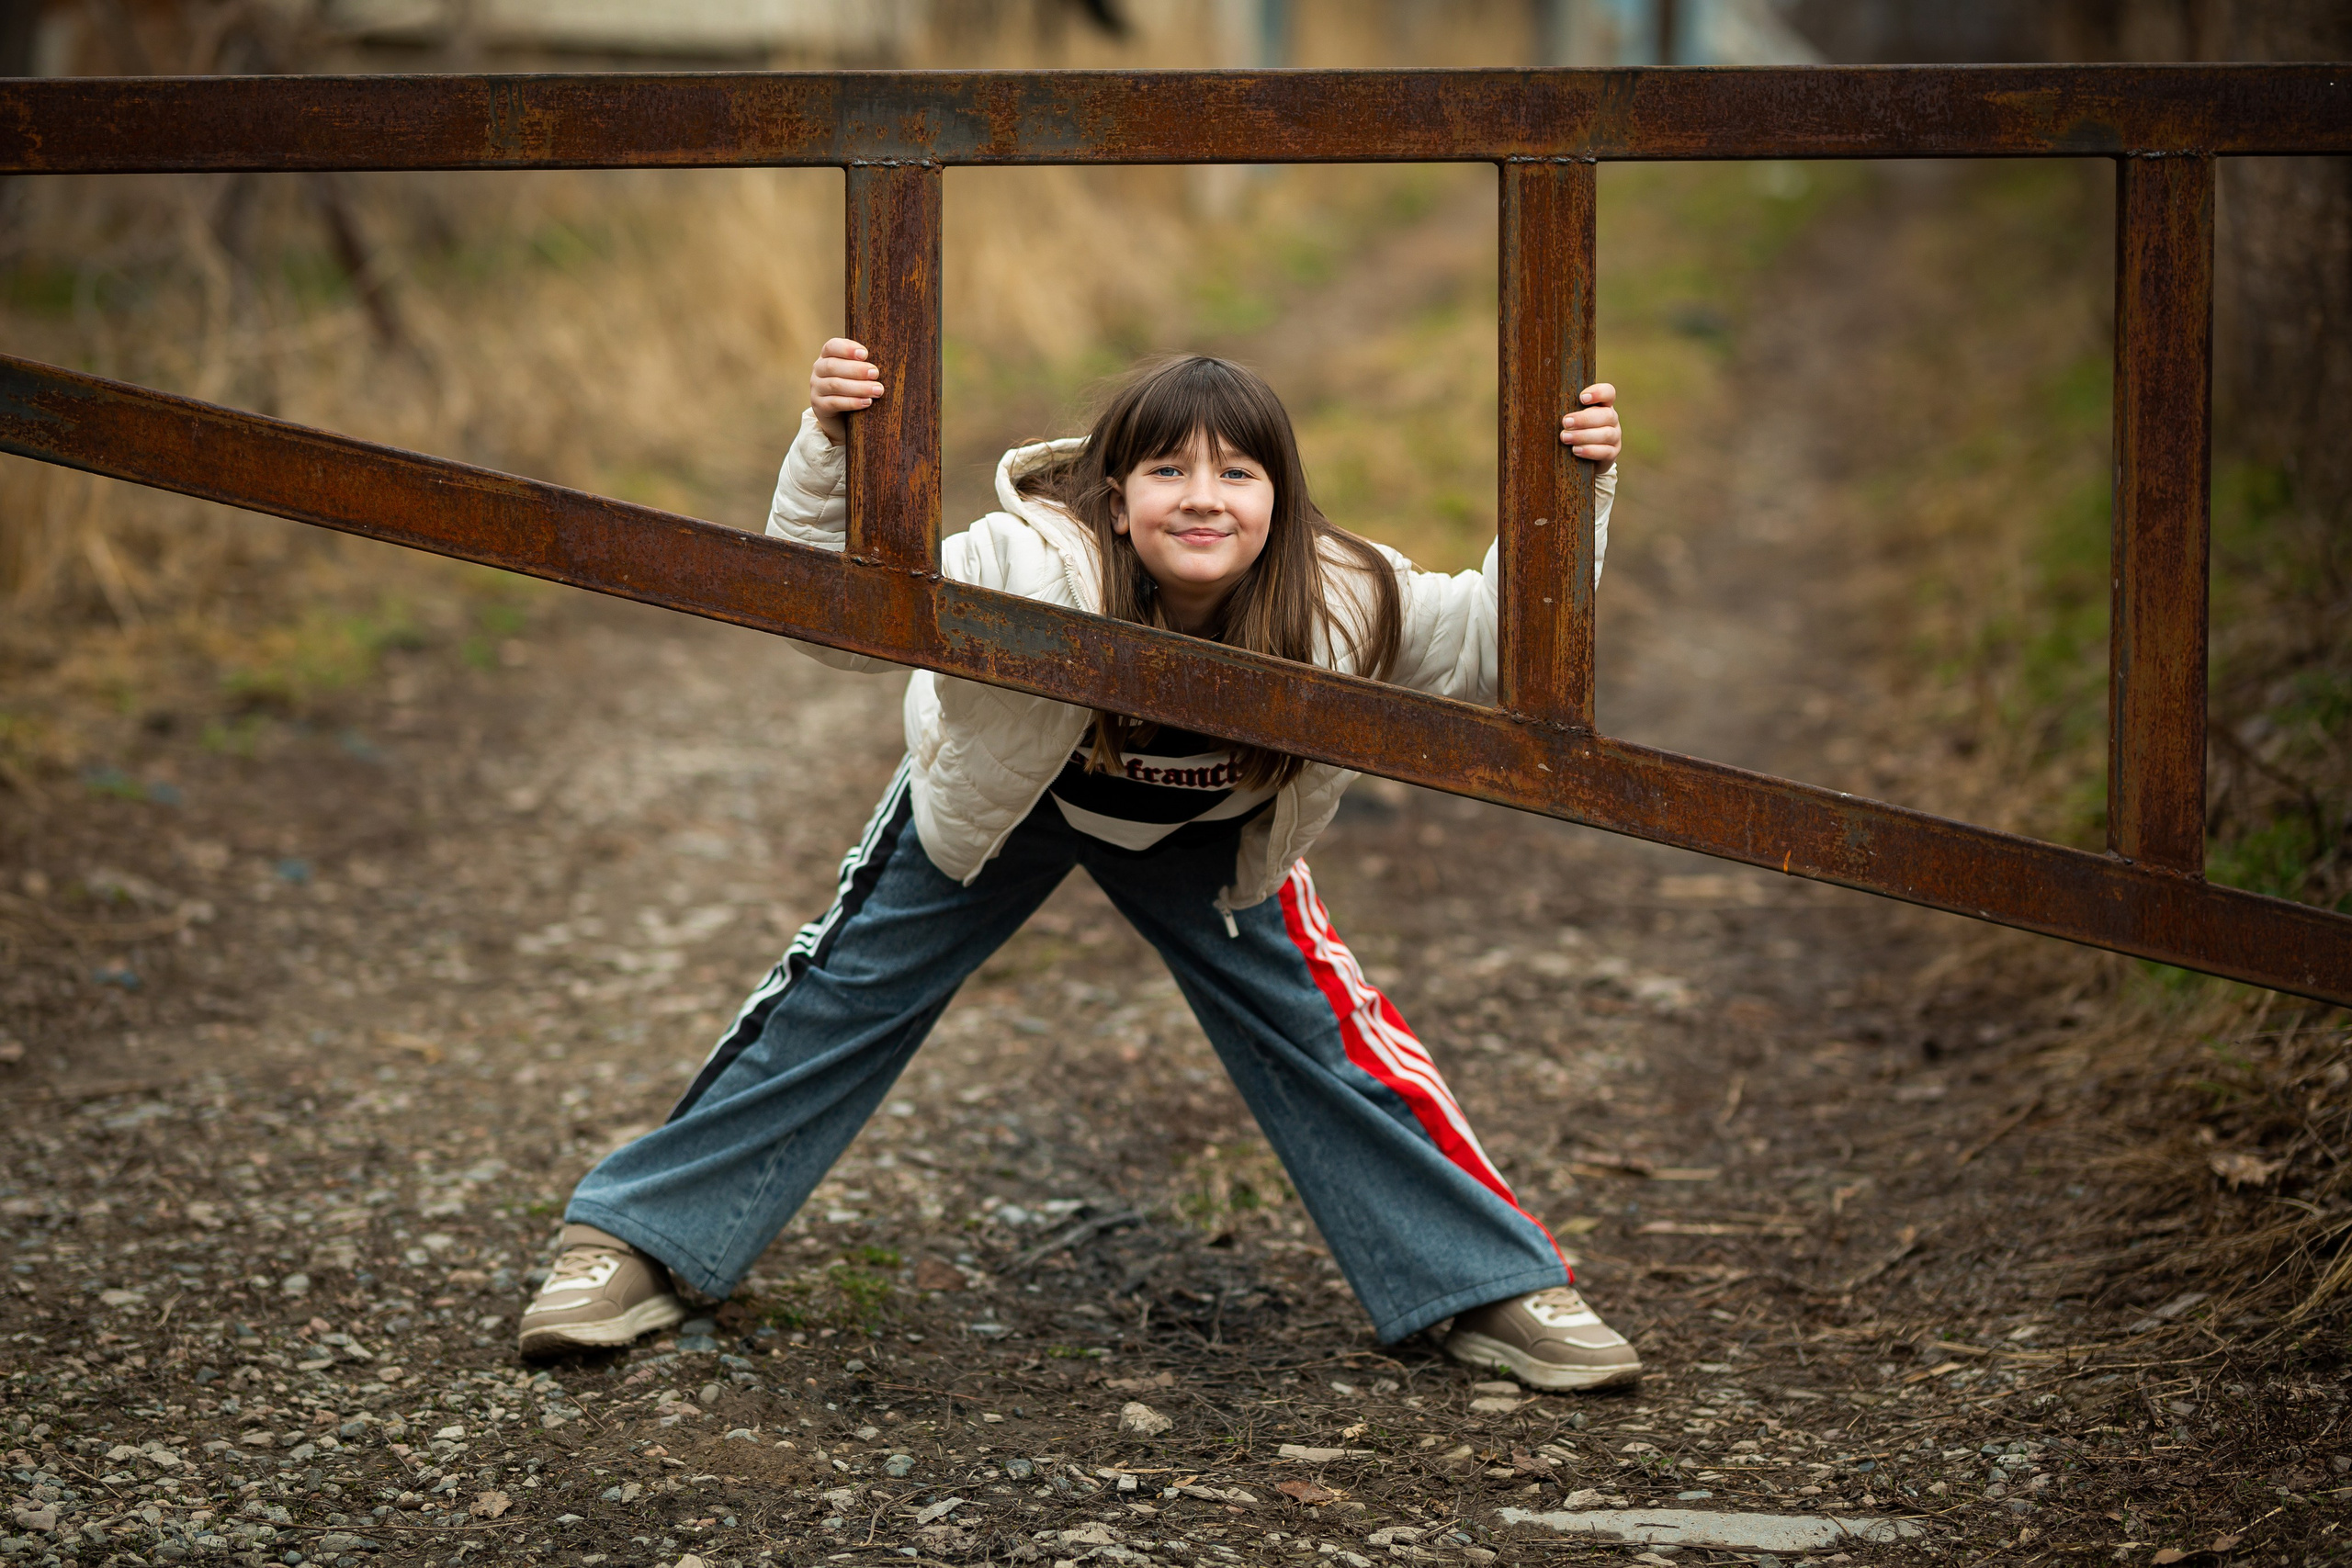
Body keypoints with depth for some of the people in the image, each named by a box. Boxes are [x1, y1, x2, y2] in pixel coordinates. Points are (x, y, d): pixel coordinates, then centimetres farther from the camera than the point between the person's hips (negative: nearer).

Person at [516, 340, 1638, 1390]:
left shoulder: (1339, 606, -36)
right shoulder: (1033, 567, -43)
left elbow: (1501, 637, -23)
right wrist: (829, 454, -55)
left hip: (1203, 836, 1)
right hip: (994, 801, -1)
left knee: (1316, 1027, -3)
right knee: (843, 996, 2)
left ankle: (1498, 1286, 12)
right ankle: (638, 1239, 18)